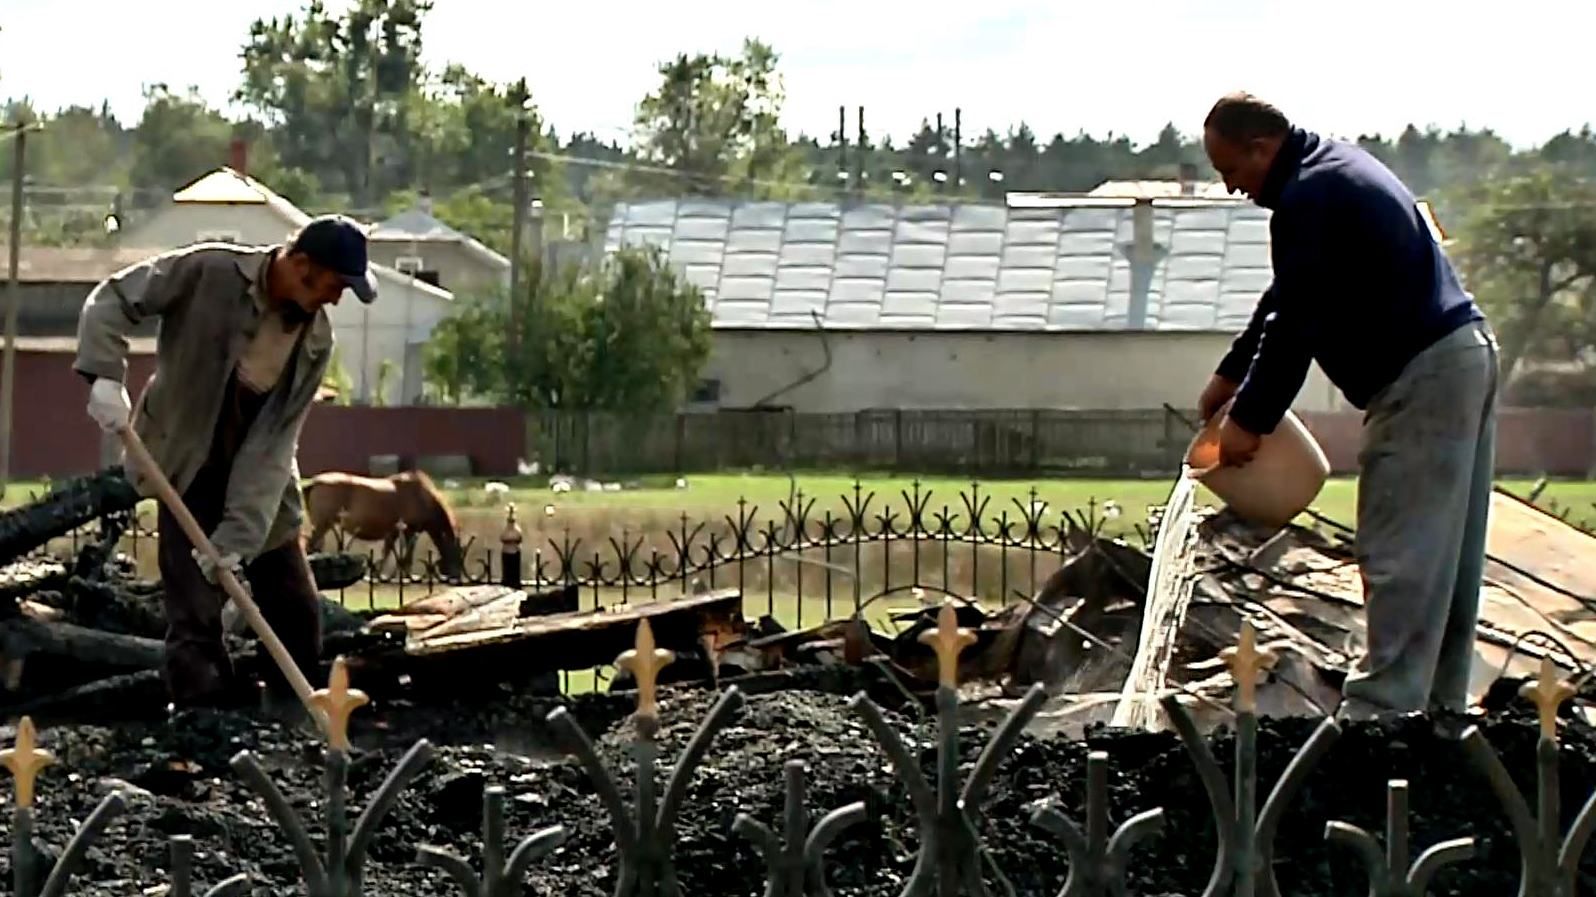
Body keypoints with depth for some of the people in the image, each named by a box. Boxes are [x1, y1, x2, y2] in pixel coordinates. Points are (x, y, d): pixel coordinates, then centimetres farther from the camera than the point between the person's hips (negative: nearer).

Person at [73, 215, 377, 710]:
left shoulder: (316, 340, -10)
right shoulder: (208, 272, -21)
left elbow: (275, 442, -14)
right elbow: (112, 299, -14)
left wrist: (239, 535, -21)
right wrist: (105, 374, -30)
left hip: (259, 479, 4)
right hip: (188, 469, -4)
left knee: (298, 612, 6)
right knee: (197, 613, -11)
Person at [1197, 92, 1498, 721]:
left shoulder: (1309, 197, -15)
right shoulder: (1334, 166, 18)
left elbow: (1296, 322, -16)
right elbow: (1289, 298, 26)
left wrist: (1250, 420, -7)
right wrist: (1231, 375, 27)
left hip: (1422, 377, -11)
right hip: (1467, 354, 11)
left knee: (1399, 558, -9)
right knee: (1448, 556, 12)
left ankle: (1381, 710, -9)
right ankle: (1439, 706, 17)